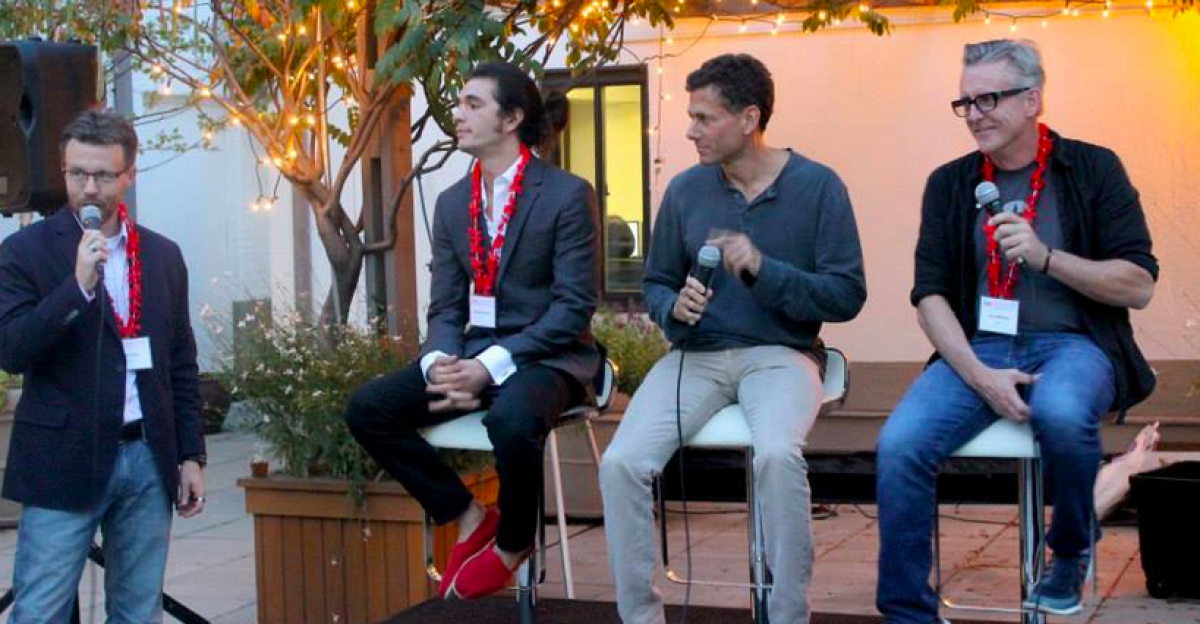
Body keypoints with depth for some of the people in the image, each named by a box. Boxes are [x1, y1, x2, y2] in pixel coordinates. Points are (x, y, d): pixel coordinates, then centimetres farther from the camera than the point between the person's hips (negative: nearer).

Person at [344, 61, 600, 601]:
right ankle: (467, 516, 2)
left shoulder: (567, 194, -9)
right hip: (472, 353, 7)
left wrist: (491, 366, -23)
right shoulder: (452, 203, 11)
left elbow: (574, 307, -15)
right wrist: (441, 362, -14)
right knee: (367, 409, -12)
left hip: (547, 357, -6)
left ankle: (512, 543, -8)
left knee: (511, 420, -39)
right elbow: (445, 307, 10)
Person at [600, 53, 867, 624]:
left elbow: (847, 297, -5)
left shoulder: (817, 186, -2)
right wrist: (674, 308, -8)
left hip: (780, 353, -3)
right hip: (696, 355, 3)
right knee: (621, 463, -23)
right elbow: (655, 282, 16)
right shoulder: (685, 189, 6)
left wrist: (764, 270, -18)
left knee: (777, 455, -36)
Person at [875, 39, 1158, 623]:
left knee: (1060, 412, -38)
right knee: (899, 444, -26)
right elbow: (930, 294, 2)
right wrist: (979, 375, -14)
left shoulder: (1093, 169, 2)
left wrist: (1045, 256, -16)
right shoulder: (948, 184, 9)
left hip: (1072, 344, -2)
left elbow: (1138, 286, -2)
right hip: (977, 348, 2)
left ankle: (1070, 552, -5)